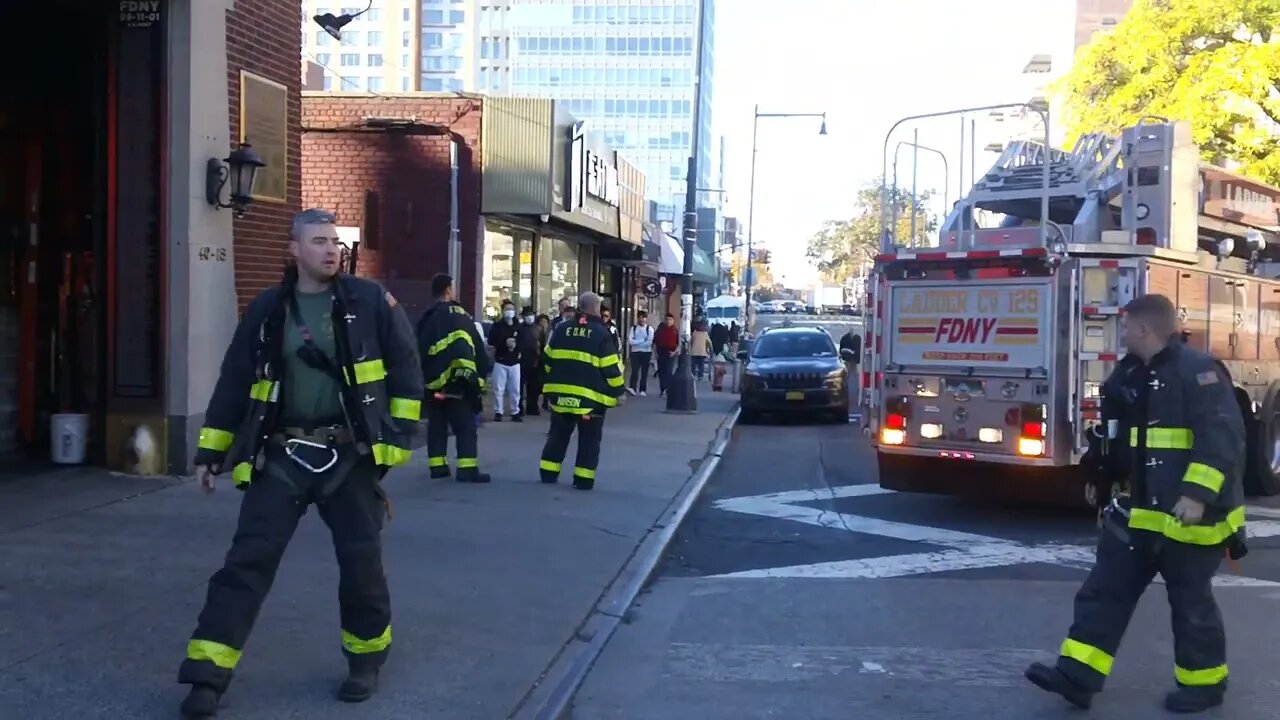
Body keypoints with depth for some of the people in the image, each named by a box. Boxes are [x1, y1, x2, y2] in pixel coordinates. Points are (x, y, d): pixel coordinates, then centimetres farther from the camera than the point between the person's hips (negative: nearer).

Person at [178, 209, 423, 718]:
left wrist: (399, 437, -4)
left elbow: (405, 370, 1)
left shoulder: (370, 301, -1)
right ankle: (207, 675, -1)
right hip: (281, 455, 1)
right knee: (248, 559, -5)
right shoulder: (266, 311, 4)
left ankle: (366, 659, 27)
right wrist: (211, 452, 8)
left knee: (361, 561, 6)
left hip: (350, 454, -1)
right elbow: (233, 384, 8)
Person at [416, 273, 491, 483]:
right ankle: (467, 469, -11)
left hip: (433, 381, 6)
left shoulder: (425, 319, 12)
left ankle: (437, 465, 14)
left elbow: (420, 351, 16)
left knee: (436, 425, 14)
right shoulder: (460, 315, -5)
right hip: (458, 382, -6)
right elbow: (477, 348, -7)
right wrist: (483, 373, 0)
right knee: (465, 426, -4)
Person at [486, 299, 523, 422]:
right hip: (500, 362, -3)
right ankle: (498, 412, 5)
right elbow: (491, 342, -8)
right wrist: (504, 343, -17)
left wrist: (520, 351, -6)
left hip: (515, 362, 3)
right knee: (499, 389, -2)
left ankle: (515, 412, 11)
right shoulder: (497, 326, -1)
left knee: (515, 389, 4)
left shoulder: (518, 327, 8)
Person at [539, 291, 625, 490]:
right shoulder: (602, 333, -8)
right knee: (589, 440, 6)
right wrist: (617, 391, 2)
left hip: (561, 393, 4)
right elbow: (611, 368, -9)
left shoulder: (561, 329, 7)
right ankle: (583, 479, 5)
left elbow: (549, 361, 14)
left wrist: (554, 383, 25)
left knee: (558, 434, 16)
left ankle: (548, 473, 17)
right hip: (591, 397, -4)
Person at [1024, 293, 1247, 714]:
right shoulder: (1133, 376, 12)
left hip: (1191, 516, -8)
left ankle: (1204, 682, 24)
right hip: (1139, 512, 9)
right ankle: (1078, 674, 4)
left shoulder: (1198, 371, -16)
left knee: (1191, 602, 6)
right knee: (1105, 590, 4)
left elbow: (1222, 437, -24)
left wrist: (1198, 494, -30)